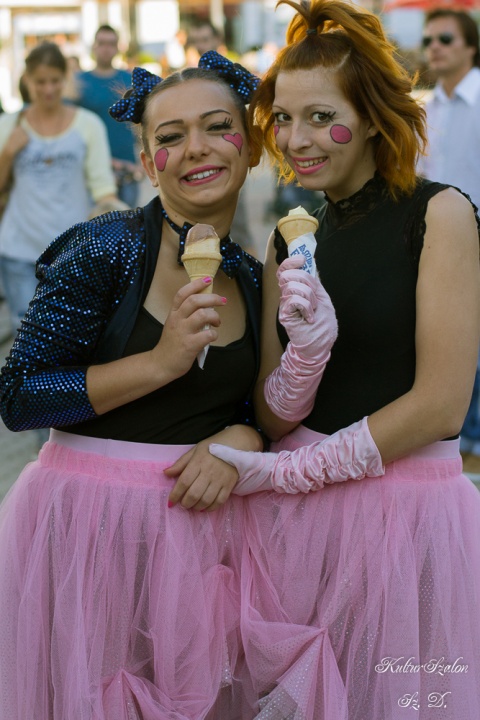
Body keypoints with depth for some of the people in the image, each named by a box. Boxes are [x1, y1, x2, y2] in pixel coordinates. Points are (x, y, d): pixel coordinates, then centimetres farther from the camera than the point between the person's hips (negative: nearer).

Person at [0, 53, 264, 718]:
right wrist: (162, 362, -21)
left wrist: (239, 438, -8)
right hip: (91, 518, -4)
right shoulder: (105, 249, -12)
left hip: (203, 522, 5)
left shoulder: (253, 279, 5)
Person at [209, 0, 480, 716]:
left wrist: (285, 472, -11)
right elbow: (275, 416, 4)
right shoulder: (289, 238, 8)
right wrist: (307, 347, -18)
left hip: (409, 512, -5)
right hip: (296, 520, 5)